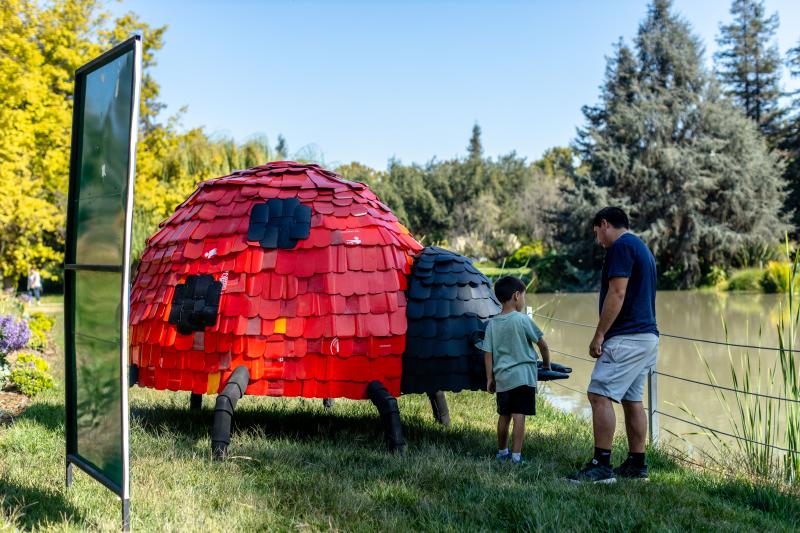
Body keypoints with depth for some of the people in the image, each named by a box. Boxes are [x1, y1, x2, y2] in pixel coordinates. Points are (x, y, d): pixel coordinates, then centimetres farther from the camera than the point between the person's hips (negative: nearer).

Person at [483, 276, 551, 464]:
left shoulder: (492, 324, 6)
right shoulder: (522, 320, -7)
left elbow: (488, 353, 4)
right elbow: (541, 343, 1)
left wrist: (490, 378, 10)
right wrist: (546, 364, 16)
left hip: (501, 378, 5)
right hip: (523, 376, -5)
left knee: (504, 416, 17)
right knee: (519, 416, -5)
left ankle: (502, 452, 29)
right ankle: (516, 456, -8)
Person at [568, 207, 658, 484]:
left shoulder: (621, 246, -10)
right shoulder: (642, 248, 21)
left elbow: (617, 293, -19)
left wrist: (599, 334, -16)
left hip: (627, 337, -10)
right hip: (647, 336, 10)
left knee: (600, 395, -11)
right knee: (632, 400, 12)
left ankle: (601, 465, -13)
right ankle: (636, 464, 16)